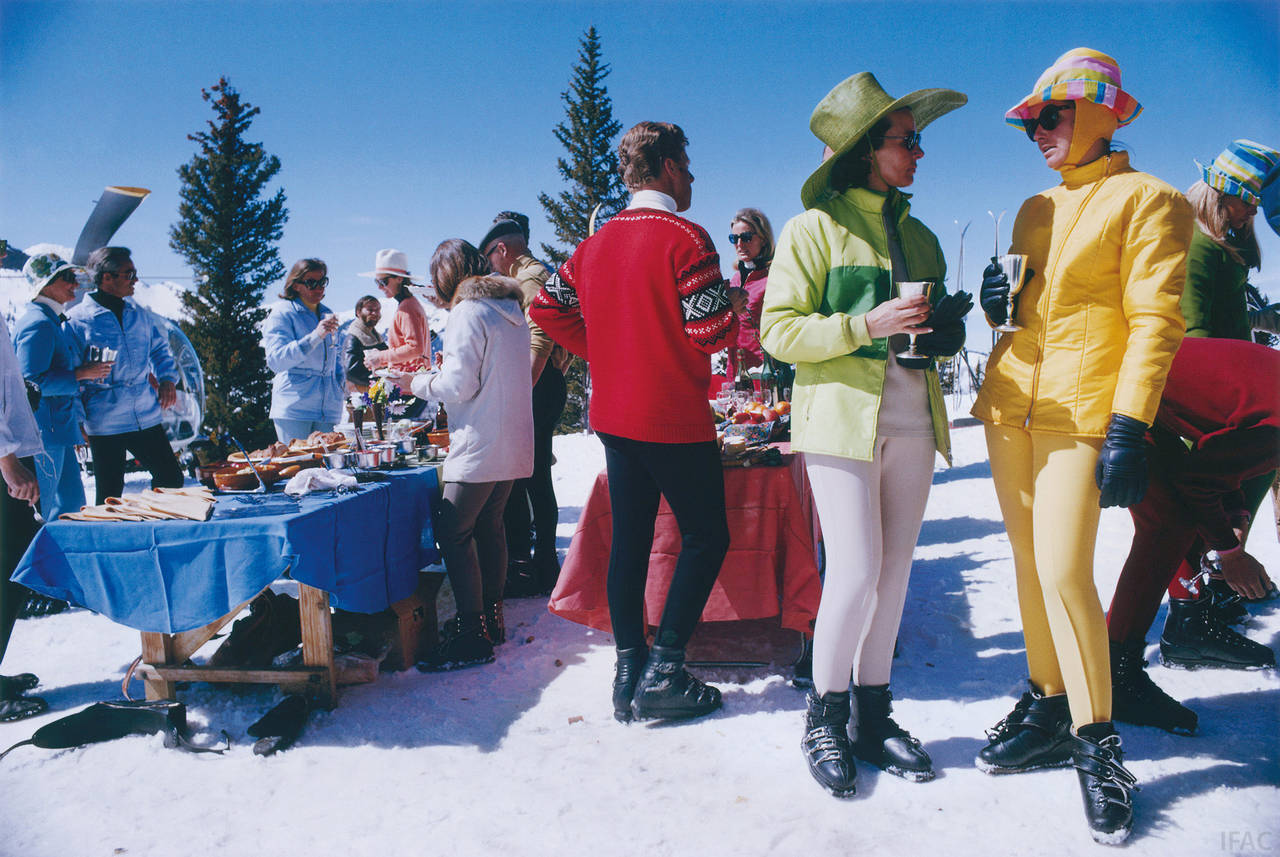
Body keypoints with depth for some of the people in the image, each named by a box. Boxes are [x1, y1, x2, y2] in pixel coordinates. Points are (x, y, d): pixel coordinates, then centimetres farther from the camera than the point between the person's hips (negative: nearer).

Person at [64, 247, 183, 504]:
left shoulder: (139, 315, 11)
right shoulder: (78, 320, -6)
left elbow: (160, 348, 23)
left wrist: (167, 379, 5)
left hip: (147, 418, 5)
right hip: (105, 423, -5)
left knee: (171, 478, 8)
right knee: (110, 495, 4)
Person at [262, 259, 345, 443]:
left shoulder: (327, 314, 18)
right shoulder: (282, 314, -2)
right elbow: (275, 360, -15)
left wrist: (341, 383, 12)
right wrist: (315, 337, -23)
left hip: (327, 409, 6)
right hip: (294, 408, -5)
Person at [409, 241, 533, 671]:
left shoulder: (468, 313, -12)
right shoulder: (512, 310, 14)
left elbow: (459, 385, -16)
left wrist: (422, 383, 1)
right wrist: (442, 375, 22)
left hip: (480, 445, -9)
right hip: (514, 442, 9)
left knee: (453, 534, -4)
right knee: (489, 527, 17)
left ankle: (472, 637, -2)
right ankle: (490, 618, 25)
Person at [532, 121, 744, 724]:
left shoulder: (595, 243, 10)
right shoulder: (684, 238, -13)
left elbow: (547, 307, 13)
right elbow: (713, 332, -17)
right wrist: (732, 305, 5)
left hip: (614, 417, 7)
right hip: (674, 418, -7)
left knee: (629, 539, 12)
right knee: (706, 537, 5)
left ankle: (628, 672, 18)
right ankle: (662, 674, 3)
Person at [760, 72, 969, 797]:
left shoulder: (920, 237, 18)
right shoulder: (815, 229, 0)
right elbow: (779, 331, -6)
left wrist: (947, 324, 2)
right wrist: (865, 325, -17)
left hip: (913, 423, 6)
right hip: (842, 418, -6)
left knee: (894, 573, 7)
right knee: (856, 574, -8)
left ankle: (873, 715, 22)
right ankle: (826, 719, 12)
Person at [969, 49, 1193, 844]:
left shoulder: (1146, 198, -2)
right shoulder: (1036, 209, 18)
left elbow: (1154, 321, -10)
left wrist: (1130, 429, -19)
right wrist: (996, 304, 1)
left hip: (1080, 409, -7)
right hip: (1011, 400, 7)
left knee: (1064, 571, -12)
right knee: (1030, 561, 9)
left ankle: (1096, 740, 5)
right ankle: (1049, 709, 23)